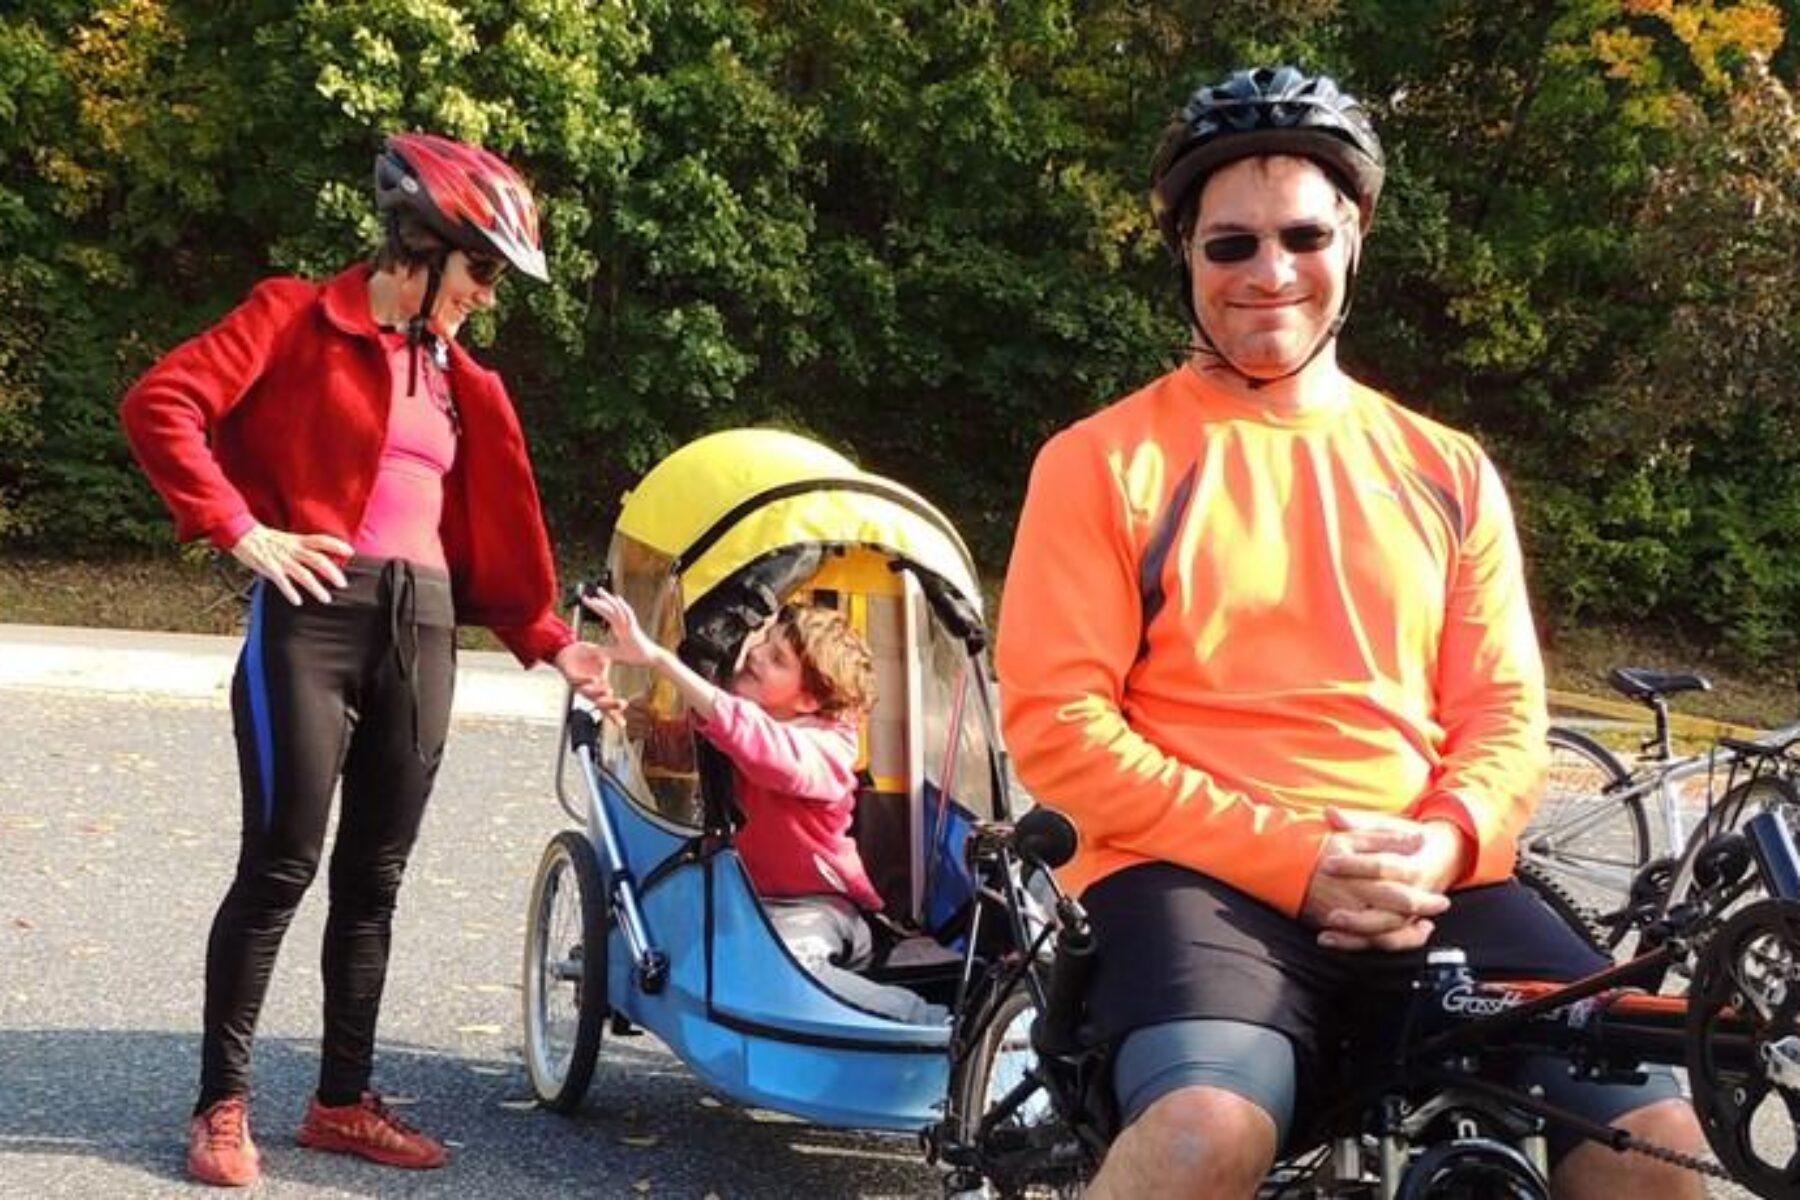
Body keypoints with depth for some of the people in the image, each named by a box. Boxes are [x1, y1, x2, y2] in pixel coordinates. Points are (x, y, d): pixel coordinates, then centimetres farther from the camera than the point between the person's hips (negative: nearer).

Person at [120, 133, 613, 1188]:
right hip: (315, 613, -6)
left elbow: (491, 533, 20)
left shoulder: (457, 378, 18)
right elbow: (160, 405, -10)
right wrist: (241, 529, -15)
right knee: (283, 863, -5)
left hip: (424, 626, 6)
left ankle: (345, 1100, 19)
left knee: (374, 874, 9)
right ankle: (223, 1105, 7)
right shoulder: (296, 318, 0)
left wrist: (550, 641, 14)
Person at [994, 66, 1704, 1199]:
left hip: (1430, 886, 4)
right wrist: (1292, 858, -13)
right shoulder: (1103, 461, 4)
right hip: (1203, 874, -4)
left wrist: (1444, 842, -10)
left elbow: (1503, 713, 13)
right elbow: (1057, 724, -4)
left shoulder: (1448, 472, 17)